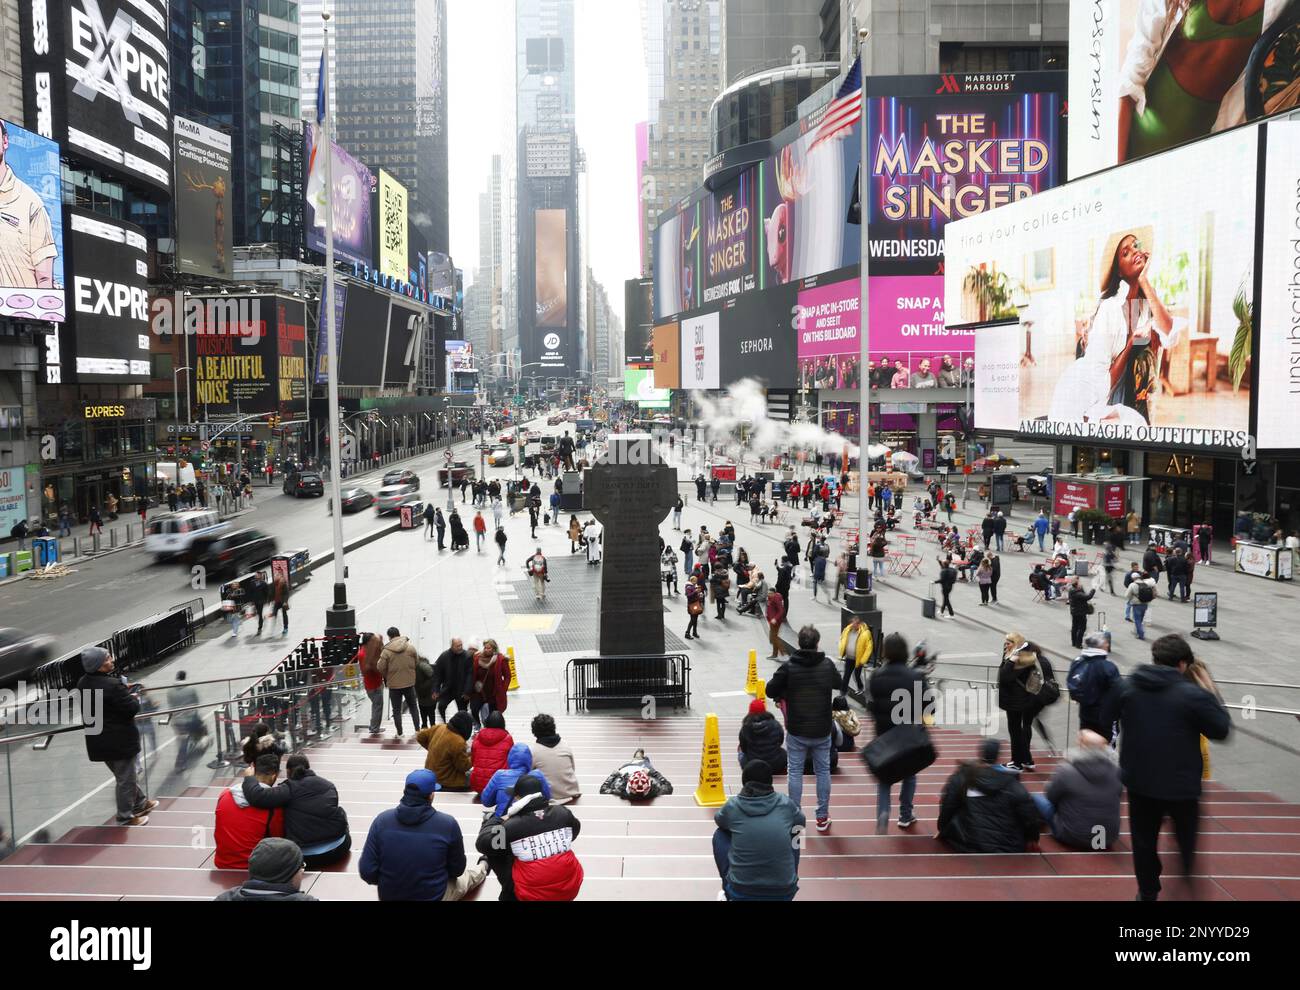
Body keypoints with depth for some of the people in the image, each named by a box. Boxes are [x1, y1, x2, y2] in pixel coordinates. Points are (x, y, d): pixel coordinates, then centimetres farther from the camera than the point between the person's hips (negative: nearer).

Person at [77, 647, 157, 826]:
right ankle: (125, 818, 18)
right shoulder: (113, 685, -28)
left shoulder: (83, 683, -1)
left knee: (125, 775, 25)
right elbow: (133, 708, -24)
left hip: (98, 741, 9)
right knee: (126, 780, 8)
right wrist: (134, 697, -1)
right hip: (120, 741, -8)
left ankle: (140, 803, 41)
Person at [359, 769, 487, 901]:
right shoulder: (448, 824, -20)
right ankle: (482, 868, 62)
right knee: (468, 873, 31)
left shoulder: (382, 820, -16)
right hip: (433, 897, -2)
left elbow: (367, 872, -14)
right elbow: (457, 870, -7)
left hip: (388, 896, 2)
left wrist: (390, 882, 5)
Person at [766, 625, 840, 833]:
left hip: (796, 731, -2)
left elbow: (770, 690, -9)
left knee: (795, 772, 9)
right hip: (822, 731, 2)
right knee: (823, 772, 13)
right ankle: (822, 818, 18)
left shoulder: (789, 667, -14)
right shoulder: (828, 665, -6)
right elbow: (838, 684, 13)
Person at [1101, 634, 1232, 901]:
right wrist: (1211, 694, 2)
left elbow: (1105, 716, 8)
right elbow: (1222, 729, -10)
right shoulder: (1192, 694, -19)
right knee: (1189, 842, 17)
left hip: (1139, 781, 3)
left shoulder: (1126, 686, -6)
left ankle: (1148, 893, 28)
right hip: (1182, 784, -3)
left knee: (1143, 840, 18)